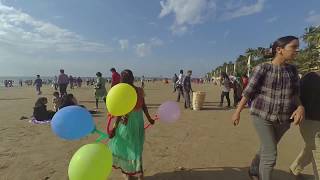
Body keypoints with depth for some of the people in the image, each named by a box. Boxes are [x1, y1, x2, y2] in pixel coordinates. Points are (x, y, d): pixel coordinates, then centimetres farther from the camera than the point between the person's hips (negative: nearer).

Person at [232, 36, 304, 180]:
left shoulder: (292, 70, 4)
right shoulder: (262, 68, -12)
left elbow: (295, 94, 9)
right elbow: (248, 92, -10)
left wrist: (300, 107, -13)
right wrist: (237, 112, -9)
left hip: (283, 119, 5)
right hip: (262, 116, -5)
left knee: (266, 149, 20)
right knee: (270, 154, -7)